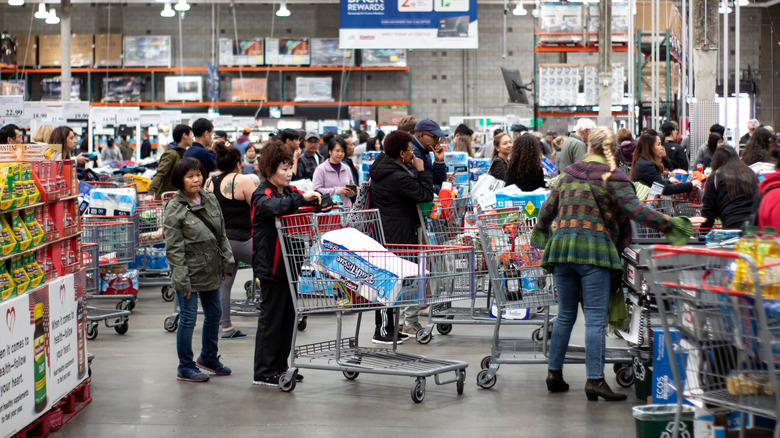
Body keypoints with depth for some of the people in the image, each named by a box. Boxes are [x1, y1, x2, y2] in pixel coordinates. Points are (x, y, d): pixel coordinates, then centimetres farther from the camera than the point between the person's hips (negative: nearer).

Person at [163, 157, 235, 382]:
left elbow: (221, 235, 14)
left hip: (210, 271, 7)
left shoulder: (210, 200, 5)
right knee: (188, 319, 0)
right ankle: (185, 367, 13)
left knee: (214, 314, 17)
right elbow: (173, 247, -14)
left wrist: (226, 262, 10)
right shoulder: (175, 208, -13)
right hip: (189, 272, -7)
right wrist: (181, 278, -17)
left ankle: (209, 357, 37)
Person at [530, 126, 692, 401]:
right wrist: (671, 224, -9)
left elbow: (548, 209, 20)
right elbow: (636, 211, -13)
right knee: (596, 318, -6)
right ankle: (594, 379, -10)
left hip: (561, 245, 5)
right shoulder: (612, 177, -2)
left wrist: (541, 232, 39)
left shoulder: (568, 173, 13)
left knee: (566, 314, 15)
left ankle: (554, 372, 18)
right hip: (594, 249, -5)